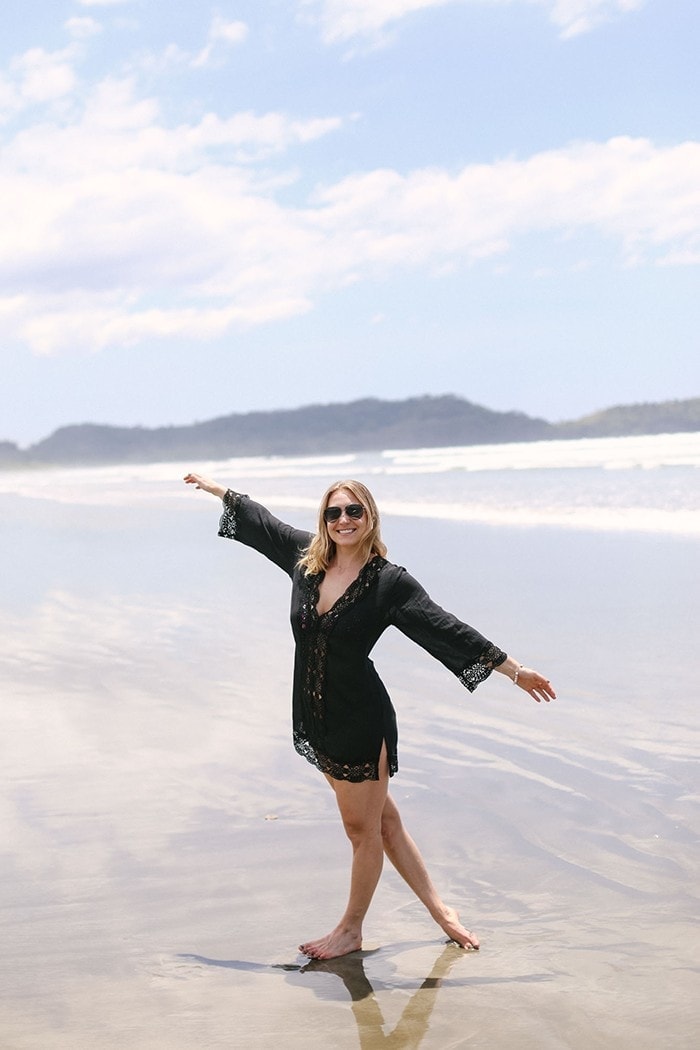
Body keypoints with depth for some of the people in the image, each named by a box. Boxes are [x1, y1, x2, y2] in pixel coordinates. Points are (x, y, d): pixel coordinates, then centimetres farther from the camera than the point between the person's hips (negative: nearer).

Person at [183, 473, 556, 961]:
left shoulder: (390, 581, -13)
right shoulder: (306, 558, 0)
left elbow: (447, 629, -11)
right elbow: (262, 522, 16)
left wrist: (515, 669, -11)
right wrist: (218, 488, 29)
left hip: (362, 722, -6)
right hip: (315, 719, 6)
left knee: (364, 829, 8)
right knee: (381, 819, 15)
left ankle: (352, 929, 27)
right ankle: (439, 908, 30)